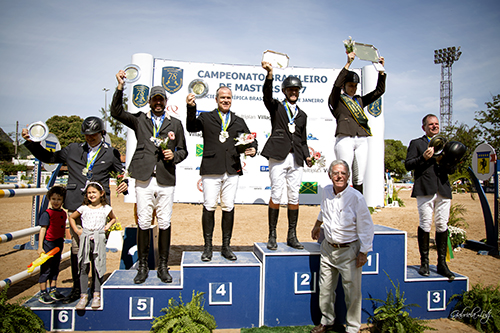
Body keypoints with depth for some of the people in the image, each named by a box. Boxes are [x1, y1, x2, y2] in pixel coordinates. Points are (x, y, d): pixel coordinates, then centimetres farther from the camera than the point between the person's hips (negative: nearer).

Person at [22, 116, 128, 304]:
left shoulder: (111, 153, 10)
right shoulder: (73, 150, 15)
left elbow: (122, 173, 15)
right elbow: (48, 157, 24)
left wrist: (125, 184, -5)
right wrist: (30, 142, 15)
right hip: (76, 205, 2)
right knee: (76, 247, 5)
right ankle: (77, 288, 17)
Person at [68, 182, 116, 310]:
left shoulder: (106, 208, 5)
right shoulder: (83, 208, 5)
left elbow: (113, 218, 23)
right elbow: (71, 218, 19)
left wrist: (108, 225, 5)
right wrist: (77, 230, 8)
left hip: (99, 240, -1)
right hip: (85, 239, 1)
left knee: (98, 268, 1)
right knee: (84, 268, 1)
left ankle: (97, 295, 10)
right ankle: (83, 296, 8)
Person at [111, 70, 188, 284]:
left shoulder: (175, 124, 15)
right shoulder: (139, 120, 14)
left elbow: (183, 151, 16)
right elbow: (117, 112, 1)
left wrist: (174, 156, -5)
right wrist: (120, 87, -7)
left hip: (166, 180, 1)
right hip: (144, 179, 0)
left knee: (165, 223, 3)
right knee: (143, 223, 2)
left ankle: (163, 266, 15)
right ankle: (142, 266, 15)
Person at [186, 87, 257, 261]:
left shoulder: (239, 121, 18)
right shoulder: (206, 117, 9)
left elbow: (251, 139, 21)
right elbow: (191, 127, -8)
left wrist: (252, 149, -1)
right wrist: (191, 108, -23)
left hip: (232, 170, 3)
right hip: (211, 170, -2)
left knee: (229, 208, 6)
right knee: (209, 207, -2)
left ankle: (226, 246, 17)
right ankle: (207, 247, 11)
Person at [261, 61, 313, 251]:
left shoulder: (302, 115, 22)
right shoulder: (276, 107, 11)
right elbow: (267, 95, -11)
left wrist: (307, 156, 6)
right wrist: (270, 75, -28)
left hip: (296, 159, 4)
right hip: (278, 157, -4)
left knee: (294, 197, 4)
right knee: (276, 195, -6)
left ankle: (292, 236, 14)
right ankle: (272, 236, 5)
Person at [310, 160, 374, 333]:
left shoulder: (356, 197, -16)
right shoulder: (326, 191, 0)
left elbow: (366, 226, -11)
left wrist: (363, 252, -12)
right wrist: (317, 226, 34)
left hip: (348, 250, -5)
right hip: (328, 248, 5)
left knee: (352, 291, 3)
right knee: (325, 289, 14)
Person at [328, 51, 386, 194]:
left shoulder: (359, 101, 22)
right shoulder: (336, 100, 7)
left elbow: (379, 91, 20)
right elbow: (337, 85, -12)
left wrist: (381, 70, 10)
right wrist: (348, 64, -14)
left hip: (362, 140, 5)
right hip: (345, 139, -5)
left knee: (359, 179, 6)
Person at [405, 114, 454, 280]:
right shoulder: (416, 143, 12)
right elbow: (408, 165, 2)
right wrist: (423, 158, -13)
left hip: (443, 190, 4)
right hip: (425, 189, -4)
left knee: (442, 225, 2)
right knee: (425, 224, -5)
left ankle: (442, 263, 9)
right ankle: (424, 262, 5)